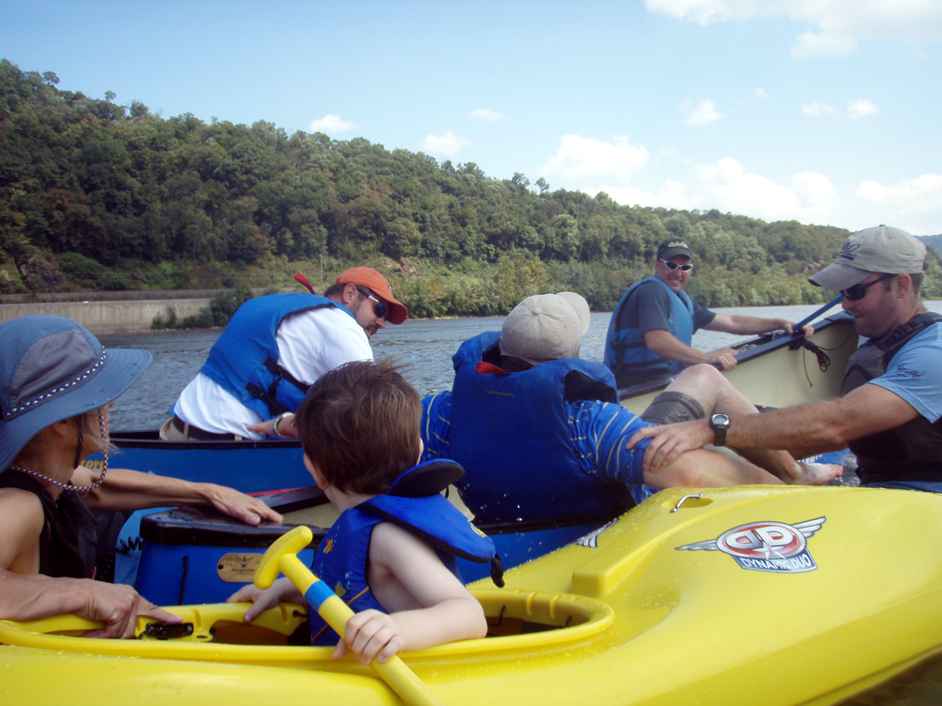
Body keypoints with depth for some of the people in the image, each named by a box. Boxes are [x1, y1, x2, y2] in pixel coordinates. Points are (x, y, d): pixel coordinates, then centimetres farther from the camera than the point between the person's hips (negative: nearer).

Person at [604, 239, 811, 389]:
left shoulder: (682, 300, 21)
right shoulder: (651, 291, -11)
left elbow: (731, 322, 24)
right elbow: (656, 341, -28)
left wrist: (781, 323, 16)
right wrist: (708, 357, -36)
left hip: (668, 381, 10)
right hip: (640, 384, -10)